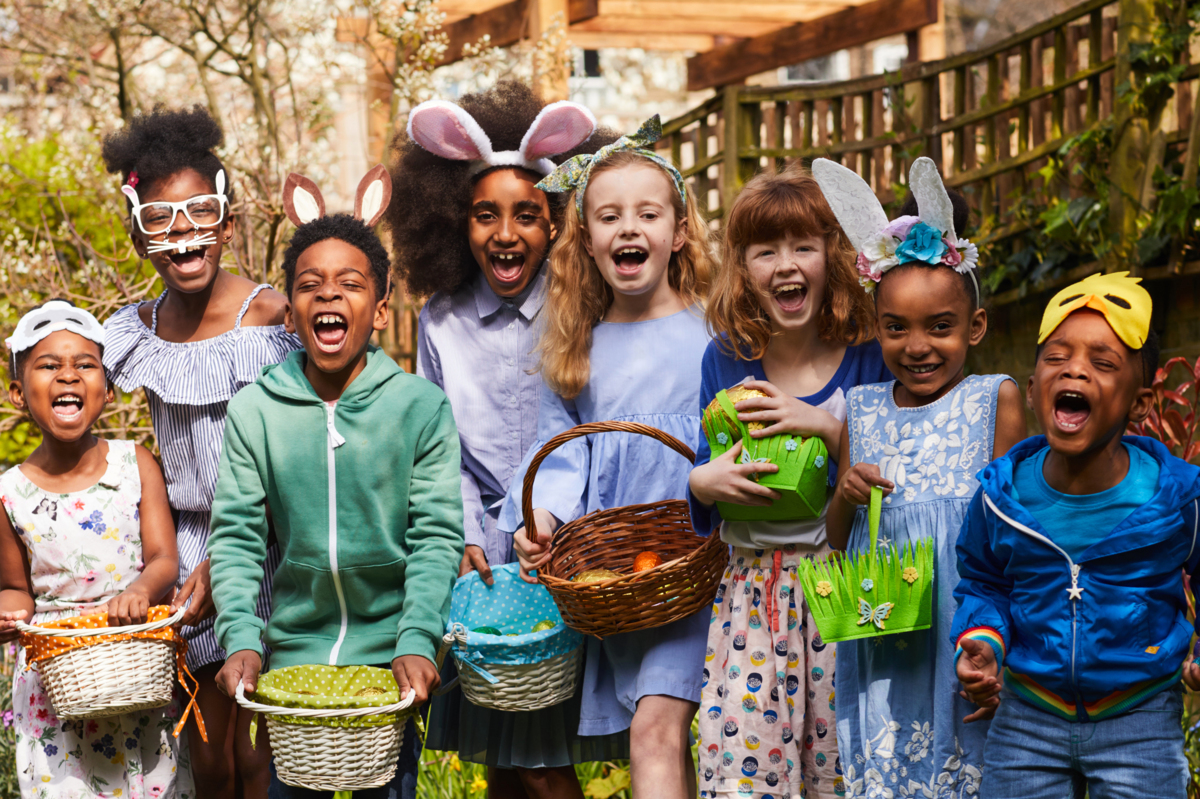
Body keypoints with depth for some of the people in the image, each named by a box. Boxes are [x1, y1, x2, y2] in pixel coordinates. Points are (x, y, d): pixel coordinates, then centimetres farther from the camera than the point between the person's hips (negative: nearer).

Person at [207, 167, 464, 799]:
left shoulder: (421, 405, -6)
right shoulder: (254, 410, -2)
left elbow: (436, 536, -8)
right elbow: (235, 535, -3)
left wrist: (418, 643, -19)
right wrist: (240, 639, -16)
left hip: (389, 653, -1)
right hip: (292, 648, 1)